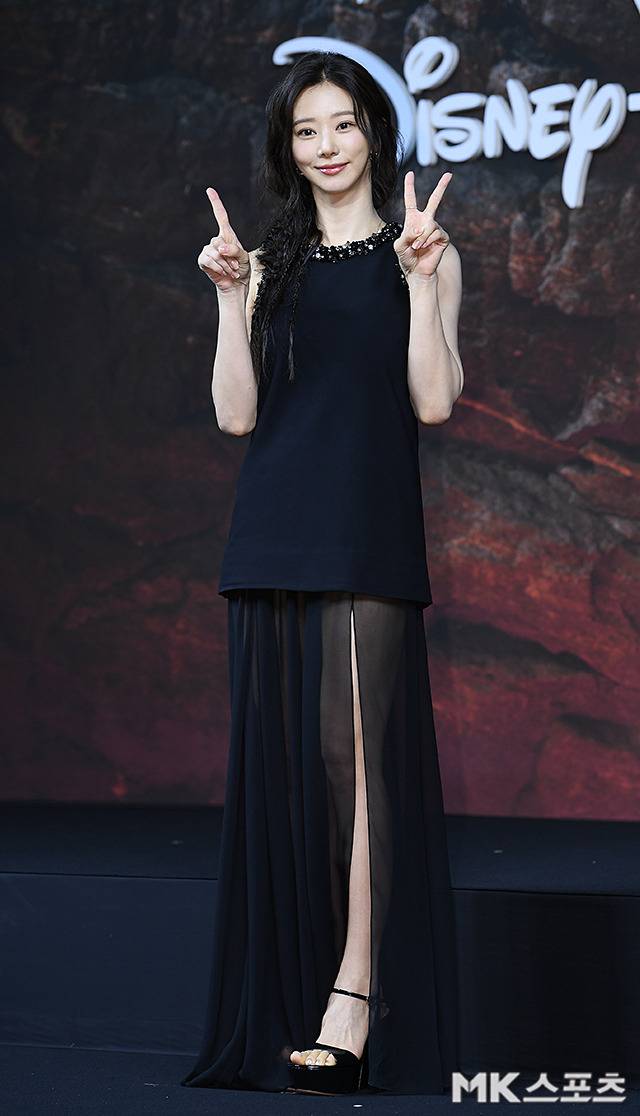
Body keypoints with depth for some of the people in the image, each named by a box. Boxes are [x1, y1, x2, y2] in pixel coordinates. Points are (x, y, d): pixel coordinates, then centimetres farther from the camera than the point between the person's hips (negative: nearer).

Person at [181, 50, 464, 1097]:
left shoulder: (420, 254, 7)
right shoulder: (269, 266, 15)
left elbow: (434, 400, -5)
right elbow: (237, 413, 5)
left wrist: (420, 276, -12)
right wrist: (230, 298, -4)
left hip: (369, 535, -3)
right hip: (275, 530, 4)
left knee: (357, 746, -11)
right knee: (280, 756, 4)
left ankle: (356, 992, -10)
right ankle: (287, 1009, 11)